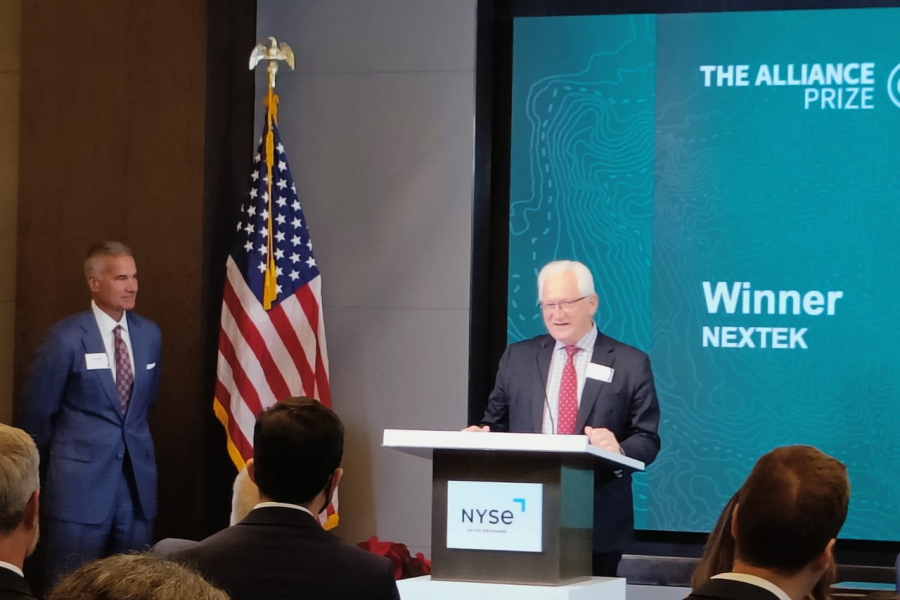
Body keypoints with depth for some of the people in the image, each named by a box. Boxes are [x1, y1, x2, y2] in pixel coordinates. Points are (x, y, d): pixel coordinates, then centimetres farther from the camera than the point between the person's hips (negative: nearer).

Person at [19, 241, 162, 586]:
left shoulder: (149, 334, 6)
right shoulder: (66, 338, -11)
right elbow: (36, 413, -2)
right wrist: (51, 472, 9)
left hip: (137, 480, 5)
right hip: (81, 483, -5)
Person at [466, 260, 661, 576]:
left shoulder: (631, 363, 2)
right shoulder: (517, 357, 11)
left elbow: (647, 440, -1)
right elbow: (497, 423, 14)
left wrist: (619, 450, -22)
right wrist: (481, 434, -9)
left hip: (598, 525, -2)